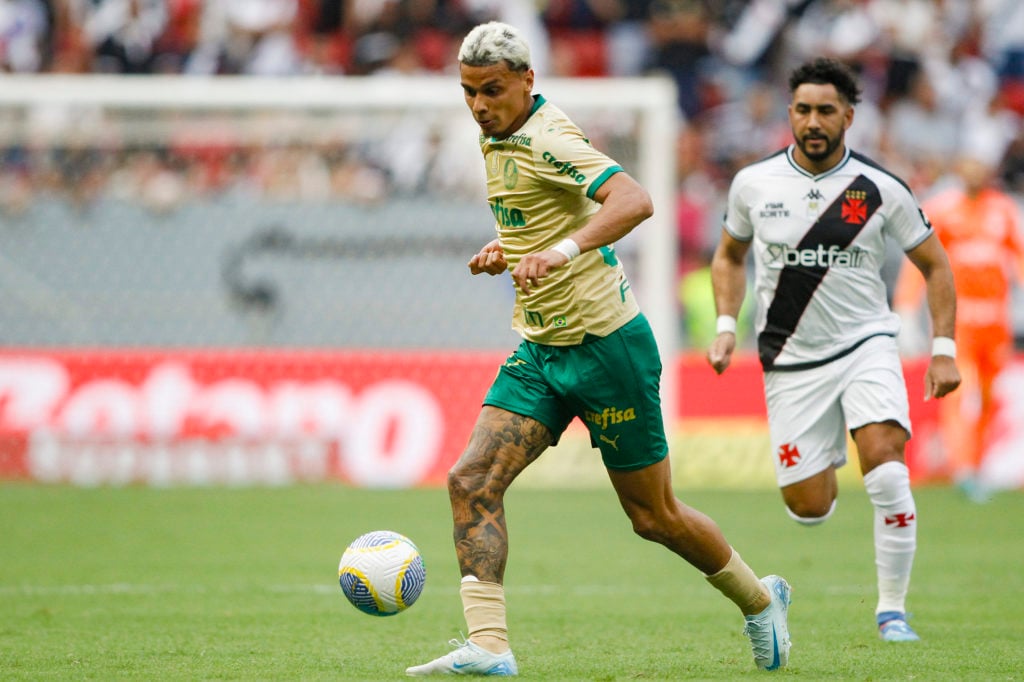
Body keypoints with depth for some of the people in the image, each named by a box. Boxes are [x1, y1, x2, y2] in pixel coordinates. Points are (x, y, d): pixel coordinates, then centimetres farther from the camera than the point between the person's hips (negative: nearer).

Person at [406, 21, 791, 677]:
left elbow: (635, 200, -36)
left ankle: (759, 600, 29)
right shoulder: (499, 138, 9)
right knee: (473, 481, -12)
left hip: (605, 345, -8)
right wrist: (507, 249, 10)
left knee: (653, 516, 5)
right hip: (540, 351, 8)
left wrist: (564, 251, -49)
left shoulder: (547, 141, -19)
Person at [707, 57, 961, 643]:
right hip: (791, 360, 1)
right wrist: (727, 325, 3)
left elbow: (934, 265, 5)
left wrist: (944, 348, -3)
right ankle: (825, 476, 40)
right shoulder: (754, 184, -2)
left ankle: (893, 609, -10)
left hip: (866, 343, -1)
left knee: (886, 470, -24)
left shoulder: (881, 190, -6)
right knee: (808, 509, -1)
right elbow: (730, 255, 17)